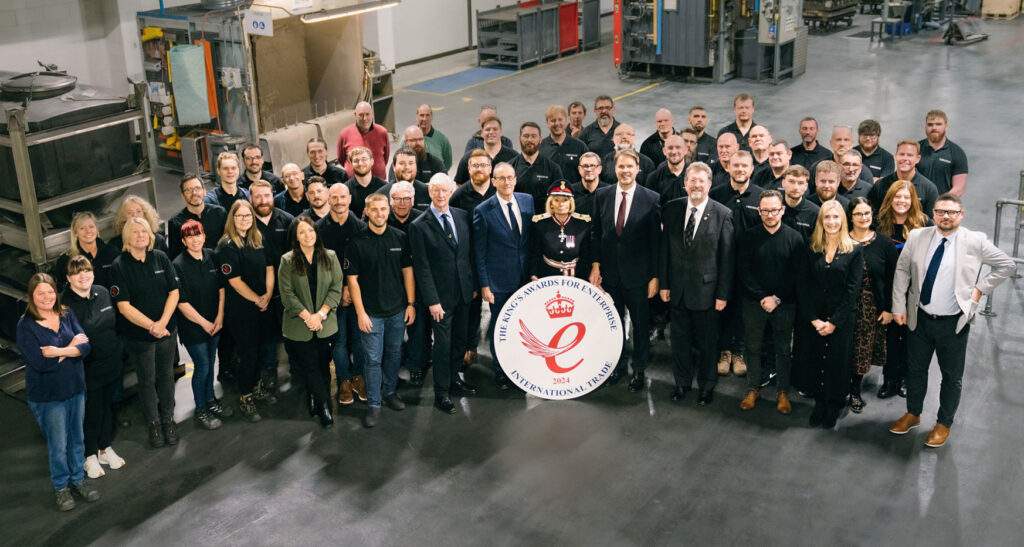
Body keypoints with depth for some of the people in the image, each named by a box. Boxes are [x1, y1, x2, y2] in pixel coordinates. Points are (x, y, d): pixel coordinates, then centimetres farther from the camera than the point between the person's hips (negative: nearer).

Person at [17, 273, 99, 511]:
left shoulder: (66, 316, 0)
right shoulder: (26, 326, -13)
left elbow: (85, 346, -9)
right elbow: (39, 362, -22)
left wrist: (59, 352, -24)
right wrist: (72, 347, -15)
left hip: (76, 388, 4)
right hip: (48, 396, -4)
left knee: (77, 439, 17)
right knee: (58, 445, 8)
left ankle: (78, 479, 35)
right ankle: (61, 487, 27)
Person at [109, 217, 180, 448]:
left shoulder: (160, 258, -1)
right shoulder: (119, 266, -10)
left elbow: (174, 292, -1)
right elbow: (124, 307, -14)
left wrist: (163, 322, -14)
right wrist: (151, 326, -18)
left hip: (167, 330, 3)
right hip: (138, 334, -2)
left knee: (166, 375, 13)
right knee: (147, 380, 10)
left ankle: (168, 420, 29)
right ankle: (154, 423, 27)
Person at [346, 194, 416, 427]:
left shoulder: (400, 238, 1)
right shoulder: (357, 242, -7)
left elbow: (408, 272, 7)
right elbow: (352, 279, -6)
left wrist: (411, 304, 3)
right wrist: (360, 312, -10)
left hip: (397, 310, 3)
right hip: (371, 312, -3)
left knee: (394, 354, 15)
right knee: (373, 359, 2)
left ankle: (389, 392, 34)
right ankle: (373, 404, 13)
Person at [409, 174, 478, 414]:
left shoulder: (462, 217, 4)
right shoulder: (419, 226, -11)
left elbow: (470, 253, 11)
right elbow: (421, 267, -12)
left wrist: (474, 284, 9)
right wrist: (432, 301, -15)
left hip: (463, 292, 5)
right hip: (440, 296, -5)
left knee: (460, 339, 16)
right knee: (442, 345, 1)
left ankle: (453, 377, 37)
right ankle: (441, 393, 13)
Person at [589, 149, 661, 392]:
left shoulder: (652, 199, -8)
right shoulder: (602, 195, 1)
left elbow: (656, 241, -7)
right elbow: (596, 233, 6)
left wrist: (654, 276, -8)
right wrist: (595, 265, -1)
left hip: (637, 274, -3)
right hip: (609, 272, 3)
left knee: (641, 323, 10)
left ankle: (639, 370, 26)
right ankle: (618, 364, 33)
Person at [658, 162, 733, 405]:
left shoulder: (723, 214, -10)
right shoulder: (672, 209, 0)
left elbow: (726, 257, -8)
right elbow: (665, 248, 4)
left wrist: (723, 294, -9)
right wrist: (663, 283, 2)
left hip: (706, 289, -3)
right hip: (677, 288, 3)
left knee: (707, 342, 11)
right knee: (679, 339, 15)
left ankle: (707, 386, 30)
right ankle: (682, 382, 34)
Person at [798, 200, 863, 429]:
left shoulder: (854, 251, -4)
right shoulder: (812, 250, 2)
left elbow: (852, 290, -8)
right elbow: (804, 286, -1)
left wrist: (834, 322, -12)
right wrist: (814, 319, -10)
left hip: (841, 320, -2)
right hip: (814, 319, 2)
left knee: (838, 362, 6)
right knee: (815, 361, 7)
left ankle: (834, 406, 24)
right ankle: (819, 403, 26)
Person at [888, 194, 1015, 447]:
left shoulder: (975, 241, -9)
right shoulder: (917, 237, -3)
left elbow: (1007, 266, 1)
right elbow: (902, 271, 4)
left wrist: (981, 288, -6)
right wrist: (899, 307, -1)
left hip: (953, 323, -2)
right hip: (920, 319, 2)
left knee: (952, 377, 11)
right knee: (915, 369, 17)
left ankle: (943, 424, 29)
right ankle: (912, 414, 38)